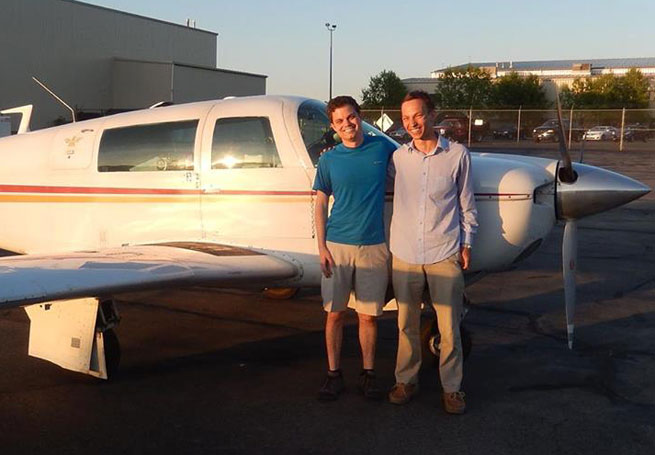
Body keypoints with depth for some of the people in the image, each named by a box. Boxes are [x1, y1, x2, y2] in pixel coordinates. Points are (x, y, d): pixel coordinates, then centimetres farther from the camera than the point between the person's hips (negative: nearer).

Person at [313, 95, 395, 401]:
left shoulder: (382, 147, 4)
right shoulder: (329, 160, 3)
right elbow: (321, 204, 4)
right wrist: (321, 247, -3)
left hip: (373, 246, 0)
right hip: (337, 246, 0)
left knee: (368, 315, 6)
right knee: (335, 314, 5)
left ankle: (368, 374, 21)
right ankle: (333, 374, 18)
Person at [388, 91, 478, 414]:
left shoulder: (457, 155, -1)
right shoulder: (398, 157, 3)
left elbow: (466, 203, 6)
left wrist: (466, 243, 6)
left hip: (444, 254, -2)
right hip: (404, 254, 2)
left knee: (449, 327, 4)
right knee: (406, 324, 12)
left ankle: (451, 387, 18)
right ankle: (406, 380, 27)